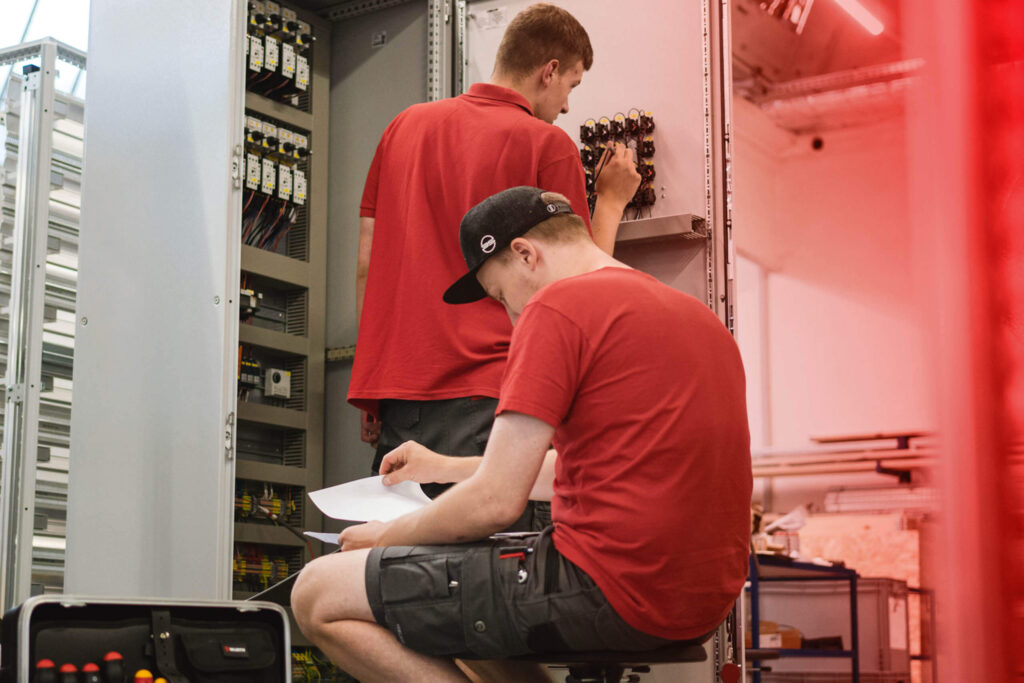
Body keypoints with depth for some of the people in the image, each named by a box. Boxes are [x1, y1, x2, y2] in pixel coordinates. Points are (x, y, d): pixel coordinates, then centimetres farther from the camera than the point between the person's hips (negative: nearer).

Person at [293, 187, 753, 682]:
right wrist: (446, 468, 35)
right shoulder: (698, 314, 19)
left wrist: (386, 536, 6)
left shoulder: (558, 306, -9)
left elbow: (495, 503, -13)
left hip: (609, 594, -10)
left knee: (317, 594, -3)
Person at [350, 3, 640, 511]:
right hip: (483, 397, -5)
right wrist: (611, 202, 16)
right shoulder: (547, 144, -2)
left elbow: (366, 266, 15)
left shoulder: (405, 126, 15)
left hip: (394, 392, 6)